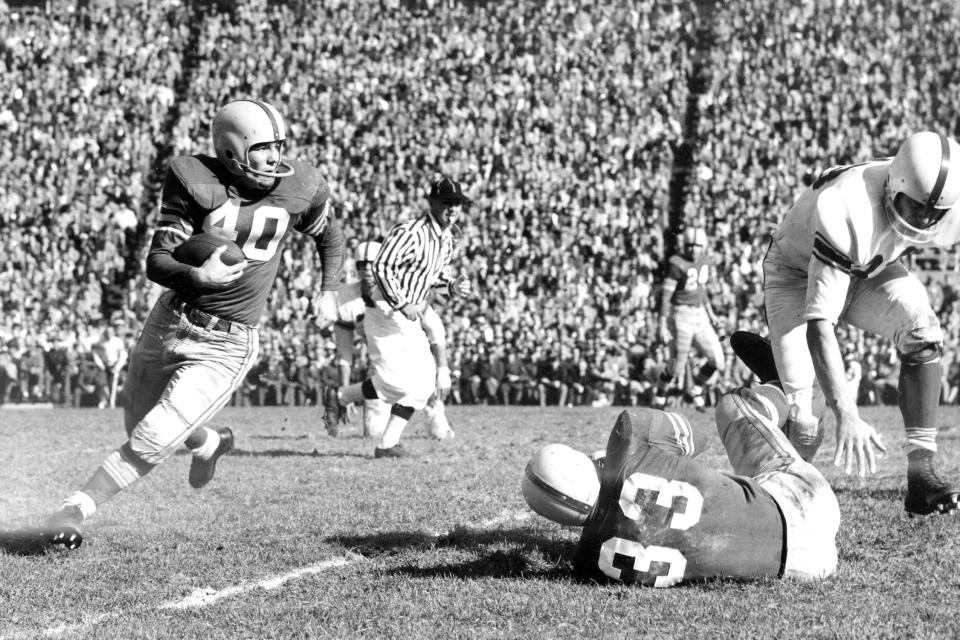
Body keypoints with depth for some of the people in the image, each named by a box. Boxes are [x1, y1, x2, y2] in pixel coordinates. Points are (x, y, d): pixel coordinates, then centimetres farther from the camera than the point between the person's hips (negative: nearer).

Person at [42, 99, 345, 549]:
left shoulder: (300, 189, -7)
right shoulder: (196, 184, -14)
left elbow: (330, 236, 17)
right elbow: (157, 263, -16)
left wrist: (328, 291, 10)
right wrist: (197, 277, -36)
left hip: (227, 347, -2)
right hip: (169, 323, 2)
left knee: (151, 442, -14)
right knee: (138, 424, 22)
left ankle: (78, 508, -1)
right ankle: (209, 444, 50)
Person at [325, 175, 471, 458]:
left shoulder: (448, 238, 9)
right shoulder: (409, 232, -19)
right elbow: (382, 266, -22)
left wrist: (451, 285, 3)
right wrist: (401, 304, -26)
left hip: (409, 318, 9)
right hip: (385, 310, -9)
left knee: (423, 383, 4)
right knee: (398, 380, -16)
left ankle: (387, 444, 8)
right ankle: (340, 398, 7)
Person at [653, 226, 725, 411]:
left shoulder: (704, 261, 7)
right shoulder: (677, 264, -16)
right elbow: (666, 296, -15)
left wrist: (710, 312, 19)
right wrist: (662, 325, -17)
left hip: (700, 316, 7)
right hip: (681, 317, -7)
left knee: (718, 362, 4)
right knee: (677, 367, -1)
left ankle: (695, 391, 24)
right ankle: (659, 396, 24)